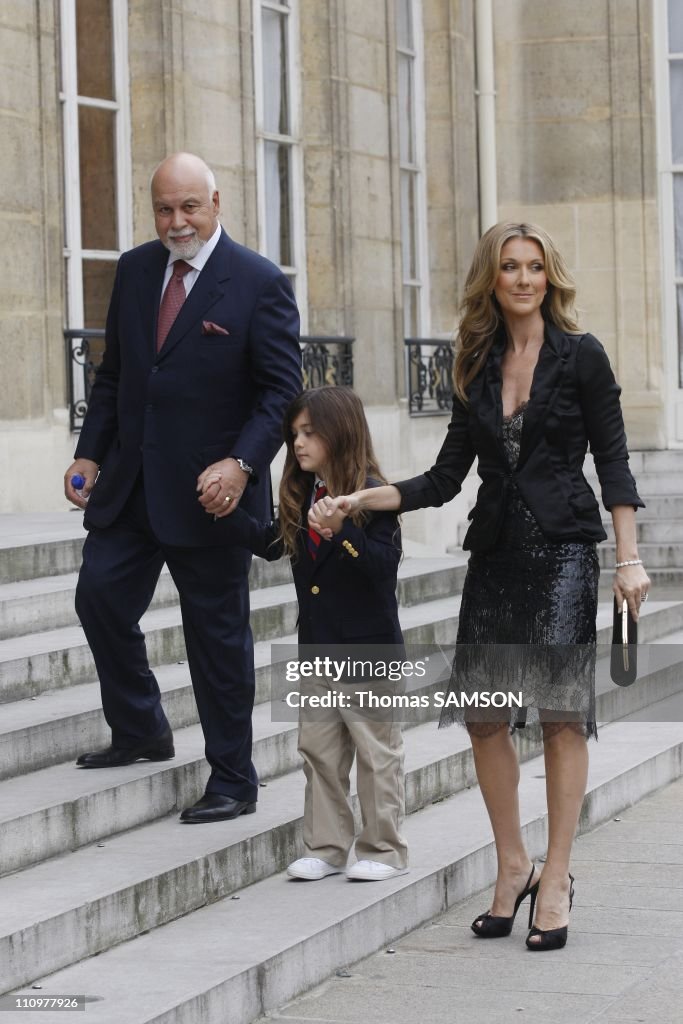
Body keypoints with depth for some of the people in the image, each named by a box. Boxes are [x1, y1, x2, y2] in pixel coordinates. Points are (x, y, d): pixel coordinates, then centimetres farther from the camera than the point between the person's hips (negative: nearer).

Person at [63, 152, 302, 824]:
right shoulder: (134, 270, 8)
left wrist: (241, 464, -23)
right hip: (129, 484, 6)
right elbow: (113, 373, 14)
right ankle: (140, 733, 24)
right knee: (100, 596, 2)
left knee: (218, 636, 2)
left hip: (209, 492, -5)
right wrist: (89, 454, 5)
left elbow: (282, 389, -10)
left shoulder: (259, 283, -9)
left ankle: (232, 782, 12)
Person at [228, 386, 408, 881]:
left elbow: (385, 566, -23)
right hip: (316, 647, 8)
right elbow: (270, 543, 16)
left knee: (376, 750, 4)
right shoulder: (301, 496, 6)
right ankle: (326, 847, 20)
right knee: (319, 749, 12)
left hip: (368, 648, -8)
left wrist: (343, 531, -35)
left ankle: (385, 850, 13)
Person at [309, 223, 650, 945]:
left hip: (562, 548, -4)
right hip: (494, 553, 5)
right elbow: (445, 478, 15)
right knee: (483, 713, 1)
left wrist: (629, 559, -8)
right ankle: (511, 867, 16)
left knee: (560, 712, -6)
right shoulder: (477, 369, 12)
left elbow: (613, 463, -2)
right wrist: (356, 500, 6)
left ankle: (555, 879, 0)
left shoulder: (580, 356, 0)